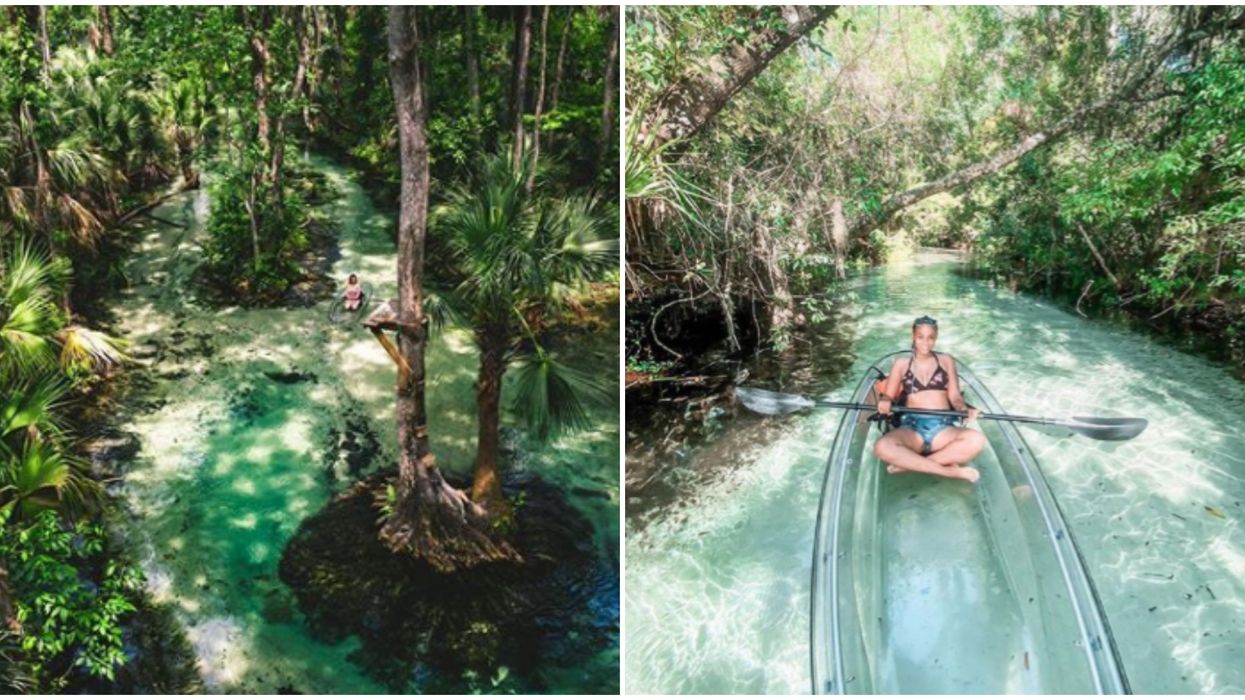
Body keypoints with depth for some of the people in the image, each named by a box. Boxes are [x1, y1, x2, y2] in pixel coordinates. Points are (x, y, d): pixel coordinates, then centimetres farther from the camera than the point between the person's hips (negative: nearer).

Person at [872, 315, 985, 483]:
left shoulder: (946, 361, 16)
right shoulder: (901, 364, 14)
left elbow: (954, 396, 9)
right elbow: (888, 396, 11)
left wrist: (965, 409, -13)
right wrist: (885, 402, -14)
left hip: (942, 428, 1)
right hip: (911, 428, -1)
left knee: (976, 440, -33)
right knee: (882, 447, -36)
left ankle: (908, 464, -27)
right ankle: (949, 471, -30)